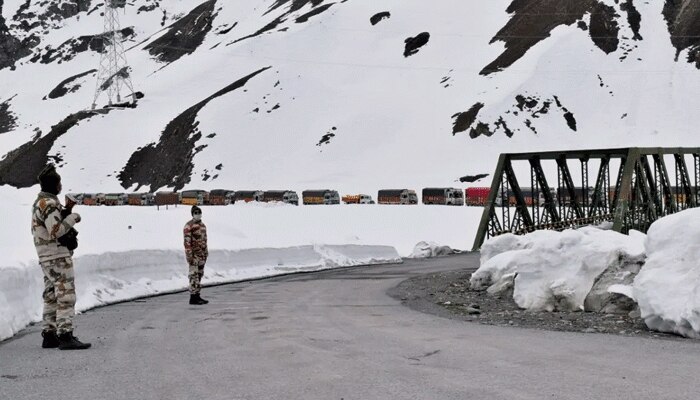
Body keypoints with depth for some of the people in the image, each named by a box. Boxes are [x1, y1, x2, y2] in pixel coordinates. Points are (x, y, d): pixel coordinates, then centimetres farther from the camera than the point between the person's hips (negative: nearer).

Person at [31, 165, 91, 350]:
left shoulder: (39, 202, 16)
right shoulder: (49, 204, -16)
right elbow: (56, 231, -25)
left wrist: (66, 213, 11)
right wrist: (72, 218, -14)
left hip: (47, 258, 10)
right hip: (58, 256, -10)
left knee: (52, 297, 12)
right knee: (66, 296, -11)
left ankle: (50, 336, 14)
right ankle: (65, 336, -15)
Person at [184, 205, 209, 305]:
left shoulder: (202, 225, 14)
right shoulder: (189, 226, -12)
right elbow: (187, 242, -16)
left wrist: (206, 252, 17)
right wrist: (189, 255, -20)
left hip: (202, 254, 8)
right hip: (194, 255, -8)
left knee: (200, 275, 12)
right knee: (194, 275, -8)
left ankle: (197, 295, 19)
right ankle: (193, 297, -5)